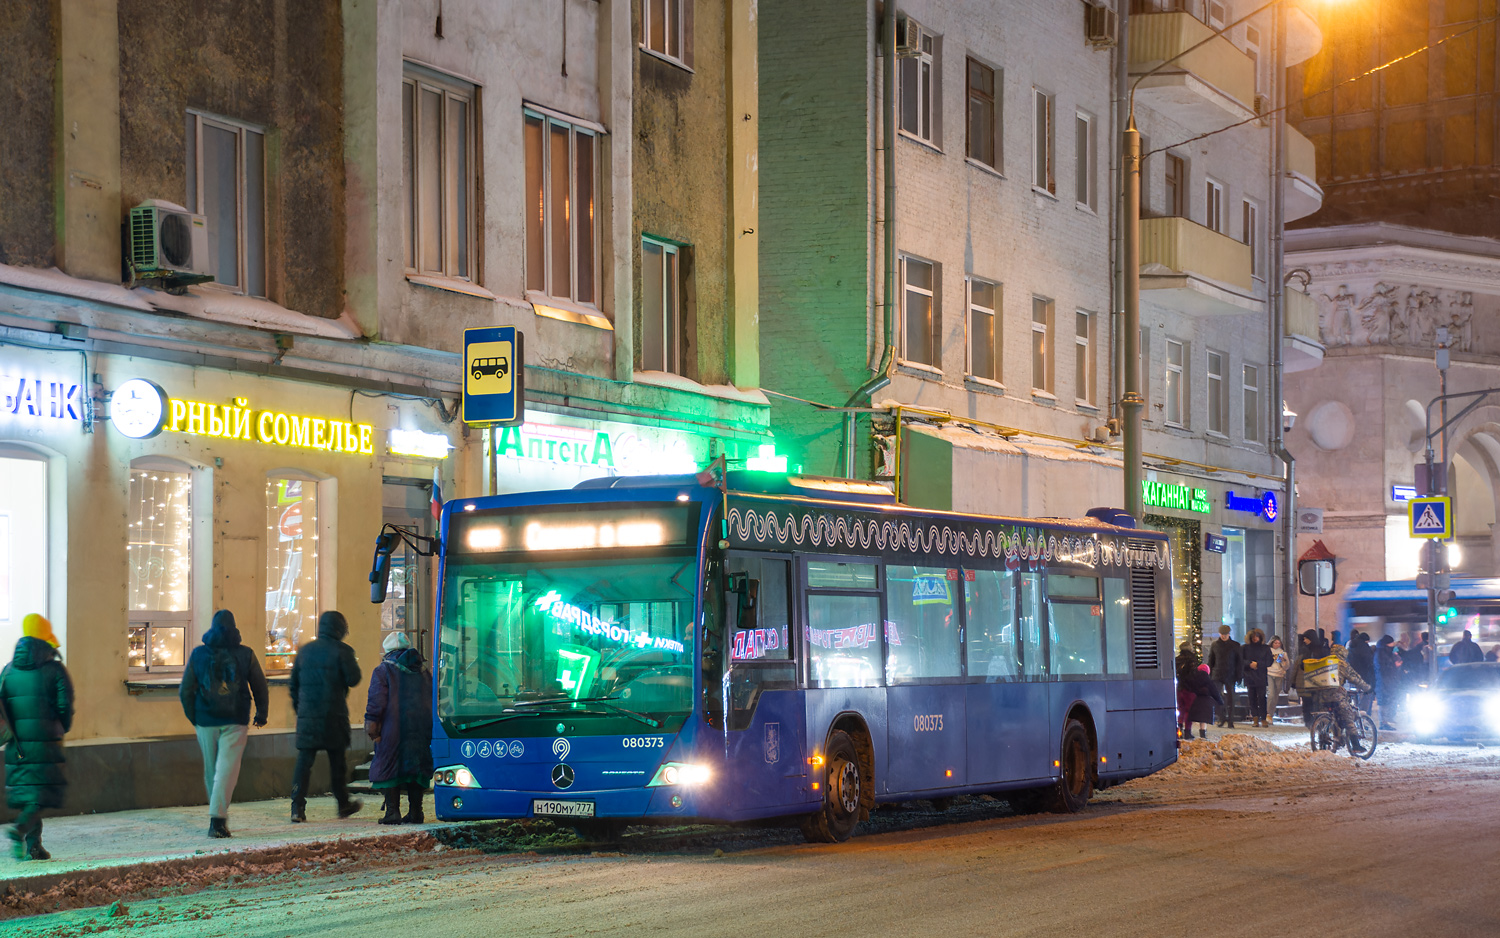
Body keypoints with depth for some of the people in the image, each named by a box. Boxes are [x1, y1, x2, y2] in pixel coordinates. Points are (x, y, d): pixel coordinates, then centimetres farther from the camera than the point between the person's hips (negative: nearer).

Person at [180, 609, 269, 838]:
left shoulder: (198, 654, 1)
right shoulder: (246, 655, -1)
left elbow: (185, 690, 2)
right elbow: (260, 688, 5)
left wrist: (193, 717, 16)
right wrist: (261, 713, 21)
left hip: (206, 722, 2)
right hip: (235, 722, -2)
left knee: (211, 770, 16)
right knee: (227, 769, -5)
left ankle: (218, 817, 26)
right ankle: (217, 817, -18)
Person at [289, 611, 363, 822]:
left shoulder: (304, 650, 10)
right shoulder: (341, 651, -7)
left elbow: (294, 683, 14)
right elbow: (353, 679, -9)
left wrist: (298, 707, 24)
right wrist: (351, 662, 9)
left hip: (307, 715, 3)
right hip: (333, 716, -3)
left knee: (304, 760, 1)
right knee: (337, 760, 10)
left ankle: (297, 807, -9)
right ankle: (343, 803, 21)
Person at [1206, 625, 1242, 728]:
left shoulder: (1235, 645, 2)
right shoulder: (1214, 645, 6)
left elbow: (1239, 662, 4)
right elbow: (1210, 661, 11)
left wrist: (1238, 676, -2)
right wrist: (1210, 675, 5)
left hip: (1230, 676, -1)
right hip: (1217, 676, 1)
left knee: (1230, 699, -1)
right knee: (1218, 697, -2)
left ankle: (1230, 721, 4)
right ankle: (1222, 719, 14)